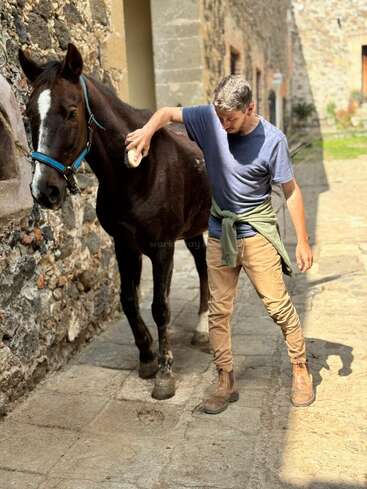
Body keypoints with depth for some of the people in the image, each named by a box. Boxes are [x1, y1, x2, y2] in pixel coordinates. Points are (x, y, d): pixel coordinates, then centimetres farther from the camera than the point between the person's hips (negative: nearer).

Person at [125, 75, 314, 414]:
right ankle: (226, 383, 18)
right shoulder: (209, 118, -5)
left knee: (278, 304, 1)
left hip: (257, 232, -3)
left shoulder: (272, 140, -13)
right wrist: (148, 130, -19)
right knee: (218, 310, 5)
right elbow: (168, 113, 4)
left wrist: (303, 241, -6)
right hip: (219, 232, 3)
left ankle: (301, 372, 23)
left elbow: (291, 191, -7)